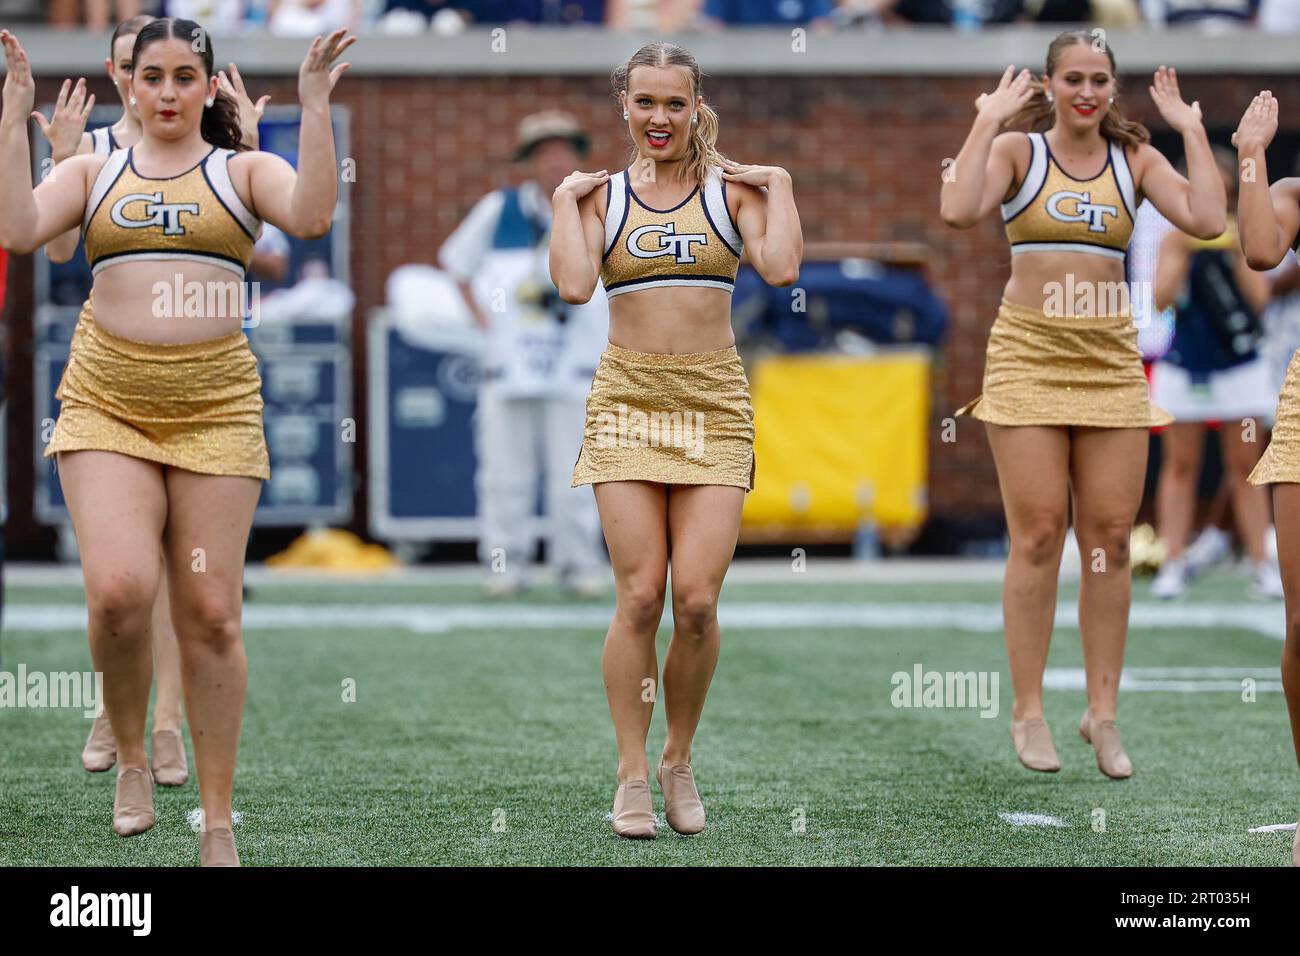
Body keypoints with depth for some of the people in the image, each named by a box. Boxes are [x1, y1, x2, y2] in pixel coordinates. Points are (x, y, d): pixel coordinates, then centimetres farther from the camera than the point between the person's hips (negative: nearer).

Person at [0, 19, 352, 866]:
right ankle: (131, 758, 7)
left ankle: (218, 820, 11)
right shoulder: (95, 173, 12)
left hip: (215, 406, 0)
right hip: (108, 405, 0)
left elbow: (311, 217, -12)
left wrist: (317, 107, -15)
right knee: (119, 590, -20)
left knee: (210, 613, 1)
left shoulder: (243, 171, 9)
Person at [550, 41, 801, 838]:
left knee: (696, 600, -8)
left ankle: (680, 762, 13)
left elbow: (781, 268, -10)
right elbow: (574, 286, -9)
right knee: (640, 599, -7)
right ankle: (633, 777, 3)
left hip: (714, 404, 0)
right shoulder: (601, 196, 8)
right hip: (627, 402, 0)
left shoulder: (733, 189, 7)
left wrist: (779, 186, -2)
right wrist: (565, 200, -3)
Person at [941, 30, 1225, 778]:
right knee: (1038, 537, -3)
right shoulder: (1019, 150, 0)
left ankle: (1103, 714, 10)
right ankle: (1030, 713, 4)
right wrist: (988, 122, -14)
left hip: (1112, 363, 3)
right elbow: (959, 211, -19)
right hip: (1030, 357, -3)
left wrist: (1192, 129, -4)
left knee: (1111, 539, 2)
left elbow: (1207, 220, -8)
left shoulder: (1134, 159, 7)